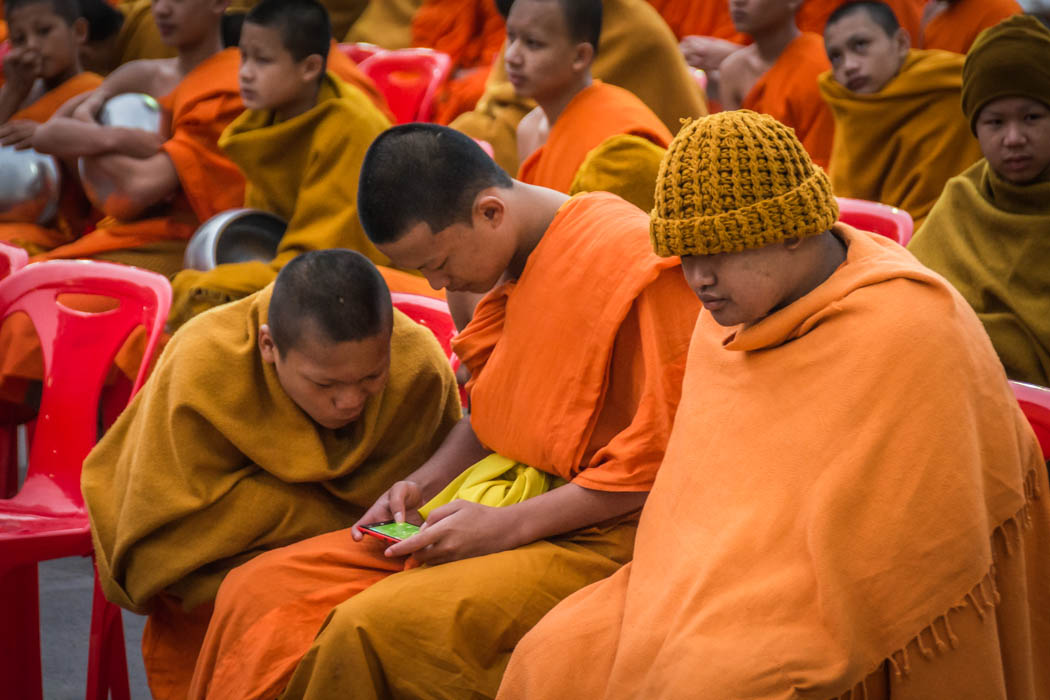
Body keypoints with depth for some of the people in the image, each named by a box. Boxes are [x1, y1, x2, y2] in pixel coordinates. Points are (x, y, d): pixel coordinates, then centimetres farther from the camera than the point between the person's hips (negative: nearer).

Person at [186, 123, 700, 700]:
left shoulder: (633, 261, -17)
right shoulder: (516, 267, 11)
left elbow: (659, 461, -19)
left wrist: (508, 525, -18)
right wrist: (422, 486, 7)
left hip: (594, 538, -9)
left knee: (374, 628, -31)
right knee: (258, 593, -5)